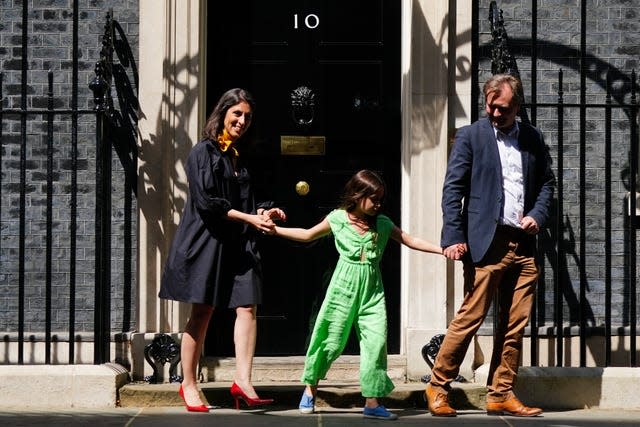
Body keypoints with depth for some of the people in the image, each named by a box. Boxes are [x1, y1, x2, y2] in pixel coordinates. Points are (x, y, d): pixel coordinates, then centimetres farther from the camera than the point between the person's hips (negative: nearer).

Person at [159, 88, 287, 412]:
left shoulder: (239, 157, 18)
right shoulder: (204, 152, -4)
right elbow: (206, 202, -13)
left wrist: (264, 213, 3)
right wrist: (249, 218, -17)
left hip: (239, 243, 6)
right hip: (208, 239, -6)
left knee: (247, 306, -9)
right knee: (202, 312, -2)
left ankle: (242, 380, -12)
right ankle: (188, 384, 8)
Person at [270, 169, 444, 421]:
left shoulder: (383, 224, 4)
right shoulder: (337, 219, -1)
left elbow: (411, 241, 7)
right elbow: (308, 235, 13)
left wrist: (444, 249, -2)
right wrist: (276, 230, 7)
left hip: (372, 289, 2)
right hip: (344, 286, -2)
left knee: (376, 342, -8)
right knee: (331, 341, 2)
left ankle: (372, 402, -3)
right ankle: (311, 388, 23)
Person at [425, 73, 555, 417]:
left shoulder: (533, 139, 14)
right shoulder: (470, 136, 3)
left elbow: (547, 182, 21)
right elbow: (453, 188, -2)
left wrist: (538, 214, 1)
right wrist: (454, 237, -11)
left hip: (523, 245, 4)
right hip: (486, 243, -4)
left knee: (515, 325, 5)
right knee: (470, 317, -6)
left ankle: (501, 395, 13)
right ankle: (438, 387, 5)